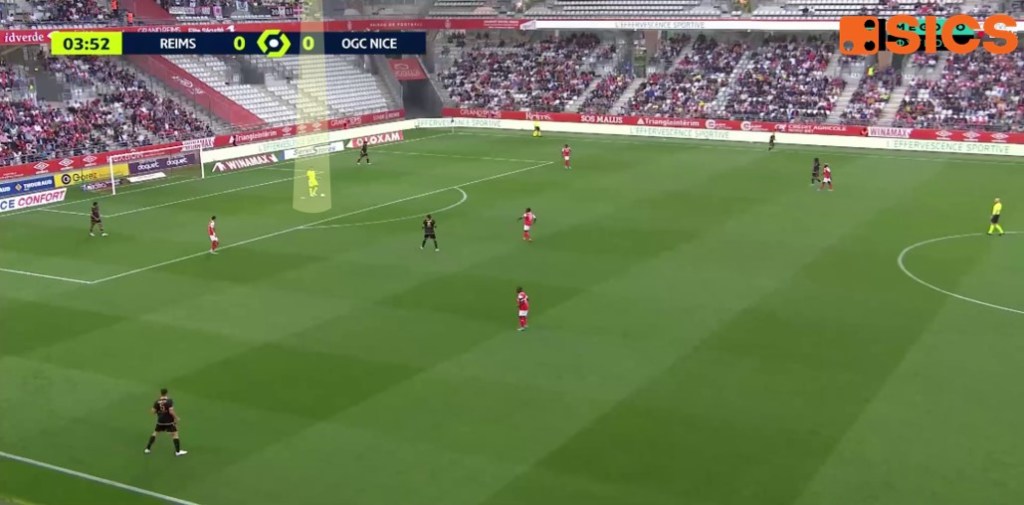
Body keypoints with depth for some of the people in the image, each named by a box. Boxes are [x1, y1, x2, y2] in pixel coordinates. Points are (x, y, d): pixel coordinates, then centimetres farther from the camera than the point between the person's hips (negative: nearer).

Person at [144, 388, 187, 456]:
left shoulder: (157, 401, -1)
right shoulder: (169, 401, -13)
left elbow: (153, 411, 2)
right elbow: (171, 411, -21)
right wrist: (176, 418, -8)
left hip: (160, 421, 4)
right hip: (169, 421, -4)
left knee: (155, 433, 23)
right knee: (175, 434, 3)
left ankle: (148, 449, 24)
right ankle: (178, 451, 0)